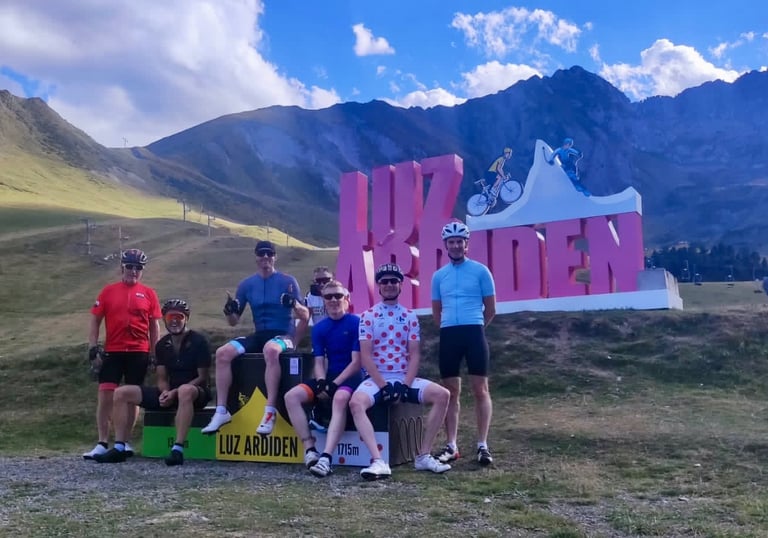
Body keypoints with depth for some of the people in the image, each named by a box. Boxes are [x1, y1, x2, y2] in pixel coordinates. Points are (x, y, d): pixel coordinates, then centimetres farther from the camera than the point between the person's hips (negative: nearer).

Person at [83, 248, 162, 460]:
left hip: (138, 353, 0)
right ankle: (102, 444, 1)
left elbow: (154, 326, 8)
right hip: (112, 352, 0)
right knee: (105, 395, -5)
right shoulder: (108, 291, 5)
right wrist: (93, 350, -3)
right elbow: (95, 321, 6)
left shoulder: (148, 294, 5)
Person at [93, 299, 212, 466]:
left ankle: (178, 449, -44)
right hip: (169, 393, 7)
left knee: (185, 390, -44)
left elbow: (202, 378, -12)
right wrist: (166, 392, -14)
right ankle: (119, 448, -8)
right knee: (122, 393, -4)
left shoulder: (198, 341, -9)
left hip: (196, 392, -6)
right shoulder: (162, 344, 8)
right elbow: (162, 379, 9)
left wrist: (175, 392, -21)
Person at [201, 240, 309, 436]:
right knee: (223, 353, -19)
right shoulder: (247, 284, 9)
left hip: (283, 334, -4)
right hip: (258, 335, 4)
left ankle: (270, 411, -37)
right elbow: (233, 322, 11)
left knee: (270, 349, -39)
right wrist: (229, 312, -12)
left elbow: (305, 315, -3)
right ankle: (221, 411, -13)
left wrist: (294, 304, -24)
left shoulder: (288, 281, 0)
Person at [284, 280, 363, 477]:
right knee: (291, 396, -15)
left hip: (351, 377, -6)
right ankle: (310, 449, -17)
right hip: (329, 377, 6)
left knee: (339, 398, -39)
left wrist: (334, 385, -19)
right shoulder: (319, 328, 8)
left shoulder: (356, 323, -7)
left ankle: (326, 457, -46)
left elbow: (356, 362, -11)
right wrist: (321, 383, -16)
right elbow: (319, 362, 5)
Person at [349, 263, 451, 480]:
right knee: (356, 403, -33)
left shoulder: (410, 316, 10)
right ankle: (379, 461, -37)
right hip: (376, 379, -2)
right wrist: (383, 386, -15)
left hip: (405, 378, 3)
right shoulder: (368, 316, 3)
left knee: (442, 394, -20)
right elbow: (365, 355, -5)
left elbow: (415, 355, 3)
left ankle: (424, 456, -13)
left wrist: (405, 385, -12)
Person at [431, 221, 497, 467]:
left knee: (480, 389, -3)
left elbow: (490, 309, 6)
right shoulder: (439, 275, 11)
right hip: (448, 336, 3)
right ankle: (451, 445, 11)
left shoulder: (480, 271, 1)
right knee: (451, 392, 6)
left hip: (474, 333, -3)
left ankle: (483, 445, 2)